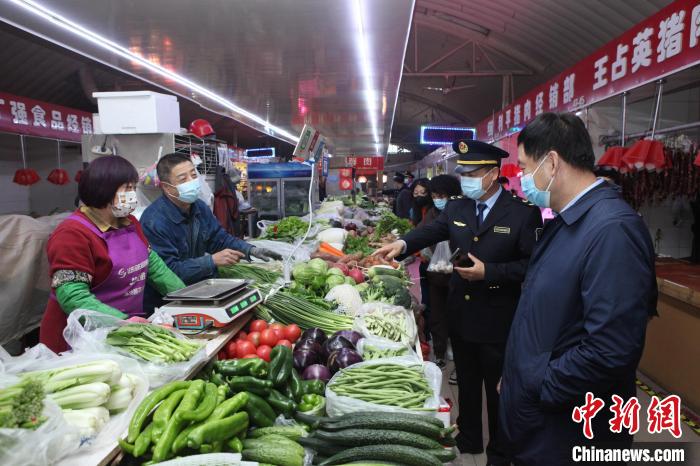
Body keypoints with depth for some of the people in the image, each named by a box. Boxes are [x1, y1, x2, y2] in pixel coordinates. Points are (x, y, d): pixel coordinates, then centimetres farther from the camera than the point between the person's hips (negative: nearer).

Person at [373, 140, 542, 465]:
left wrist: (489, 271, -23)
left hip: (498, 322, -5)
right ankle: (468, 439, 43)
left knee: (498, 389, 14)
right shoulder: (456, 209, 3)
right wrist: (402, 244, -29)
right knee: (467, 383, 22)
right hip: (461, 315, 5)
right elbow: (430, 231, -10)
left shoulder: (523, 213, -13)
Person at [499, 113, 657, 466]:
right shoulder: (564, 222, 6)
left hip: (567, 433, -8)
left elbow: (611, 353, -30)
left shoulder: (613, 229, -25)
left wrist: (536, 385, -18)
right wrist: (514, 375, 11)